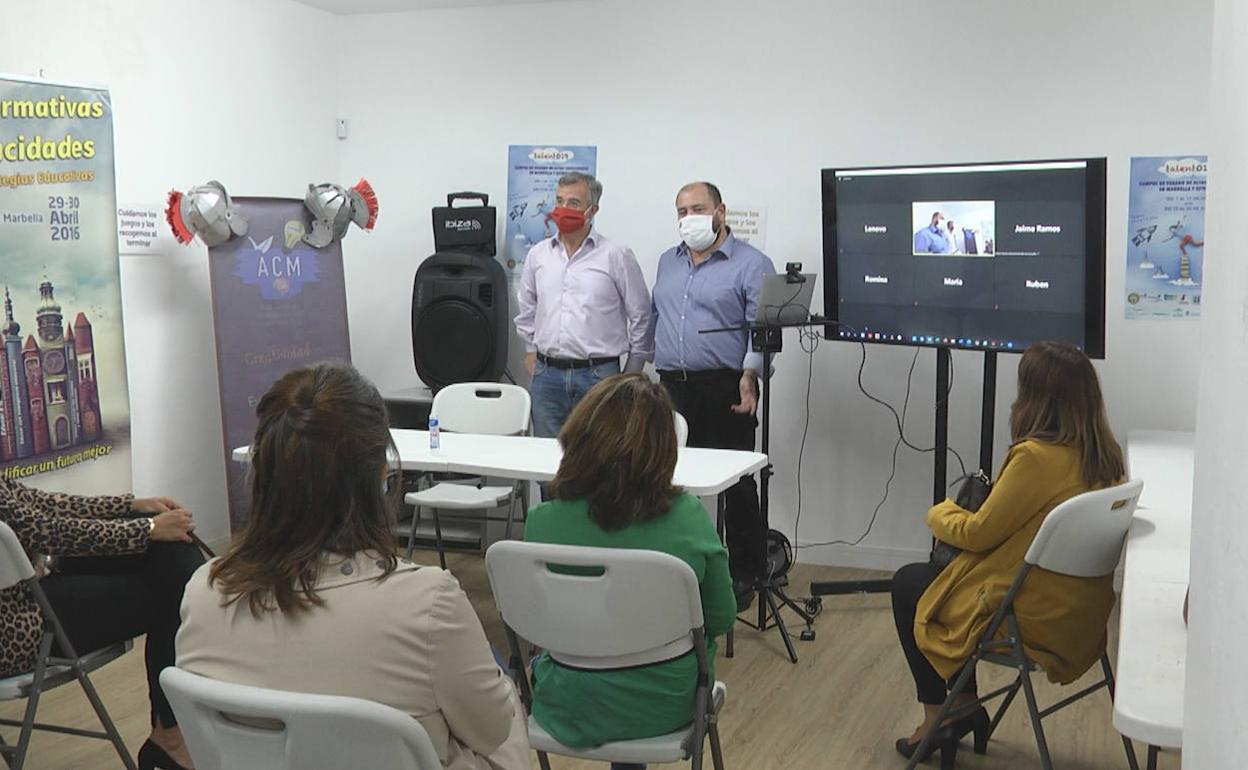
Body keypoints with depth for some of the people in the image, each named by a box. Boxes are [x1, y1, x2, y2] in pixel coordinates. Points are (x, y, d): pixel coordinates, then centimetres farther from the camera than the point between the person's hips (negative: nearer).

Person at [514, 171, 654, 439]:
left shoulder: (617, 256, -2)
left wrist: (631, 375, 3)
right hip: (546, 374, 4)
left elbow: (641, 316, 2)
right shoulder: (538, 255, 10)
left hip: (599, 374, -3)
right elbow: (527, 309, 25)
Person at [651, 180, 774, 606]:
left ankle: (745, 574, 11)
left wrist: (749, 375, -23)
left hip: (724, 389, -5)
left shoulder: (751, 264, -3)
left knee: (737, 485, 0)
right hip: (672, 387, 6)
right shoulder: (667, 262, 18)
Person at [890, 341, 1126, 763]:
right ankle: (962, 705, 26)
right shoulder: (1106, 455, -1)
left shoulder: (1036, 457, -26)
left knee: (907, 584, 13)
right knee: (942, 571, 24)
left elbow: (978, 533, -15)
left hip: (1034, 618, -8)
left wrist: (939, 513, 5)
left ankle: (939, 713, 22)